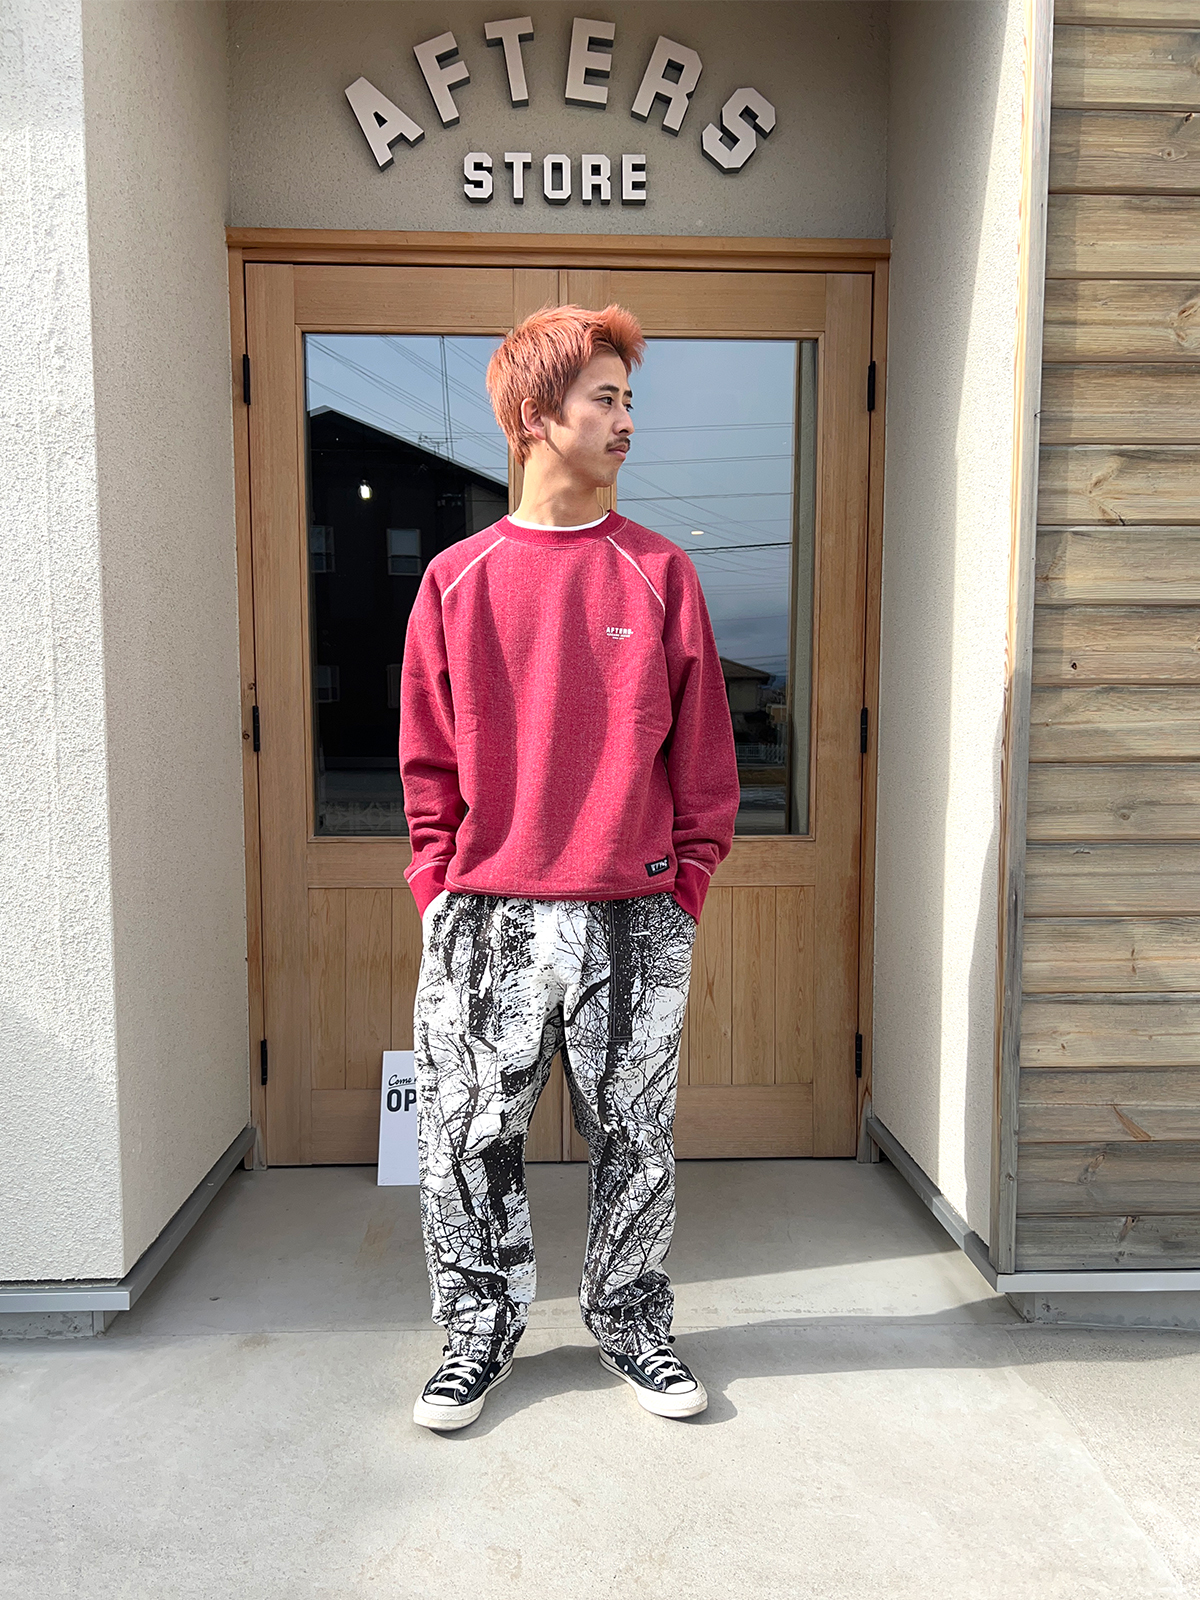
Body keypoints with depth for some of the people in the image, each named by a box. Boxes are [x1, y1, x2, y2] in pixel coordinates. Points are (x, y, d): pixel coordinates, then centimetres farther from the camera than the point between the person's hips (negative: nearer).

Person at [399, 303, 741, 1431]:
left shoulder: (661, 574, 3)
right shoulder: (458, 579, 3)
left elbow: (702, 753, 5)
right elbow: (428, 761, 6)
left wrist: (686, 886, 0)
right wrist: (441, 893, 1)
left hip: (635, 921, 0)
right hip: (487, 921, 0)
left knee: (634, 1140, 12)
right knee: (469, 1139, 9)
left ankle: (630, 1320, 34)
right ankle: (481, 1328, 31)